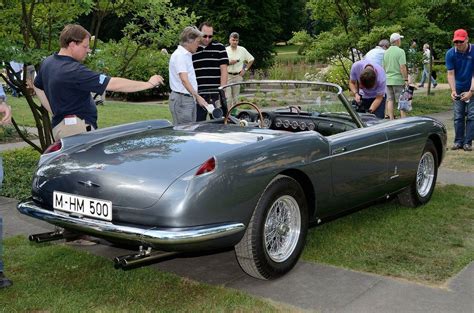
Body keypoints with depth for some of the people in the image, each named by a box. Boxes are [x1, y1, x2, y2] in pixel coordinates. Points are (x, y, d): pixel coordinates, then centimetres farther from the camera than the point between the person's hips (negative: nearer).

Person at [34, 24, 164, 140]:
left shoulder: (47, 62, 8)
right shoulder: (74, 71, -22)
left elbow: (38, 87, 26)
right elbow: (114, 85, -24)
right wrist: (149, 83, -17)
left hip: (60, 125, 10)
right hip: (77, 128, -10)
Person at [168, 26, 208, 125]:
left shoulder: (187, 55, 17)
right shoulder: (179, 55, -14)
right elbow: (184, 80, -23)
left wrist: (195, 97, 17)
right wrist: (197, 96, -29)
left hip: (189, 98, 10)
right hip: (181, 99, -10)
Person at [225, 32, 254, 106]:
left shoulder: (242, 50, 3)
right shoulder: (225, 50, -1)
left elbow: (251, 59, 13)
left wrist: (245, 69, 6)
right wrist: (229, 63, -14)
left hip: (238, 76, 2)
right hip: (227, 76, -2)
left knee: (236, 97, 9)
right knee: (227, 97, -8)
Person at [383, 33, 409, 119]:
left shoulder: (386, 52, 10)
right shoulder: (400, 51, -11)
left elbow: (383, 67, 16)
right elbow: (402, 67, -18)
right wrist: (406, 79, -14)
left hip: (388, 80, 6)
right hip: (398, 80, -6)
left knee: (390, 100, 7)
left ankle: (391, 120, 8)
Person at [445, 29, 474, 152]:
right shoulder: (450, 54, -9)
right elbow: (451, 74, -9)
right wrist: (453, 91, -20)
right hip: (458, 90, 2)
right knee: (458, 116, 5)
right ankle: (458, 141, 11)